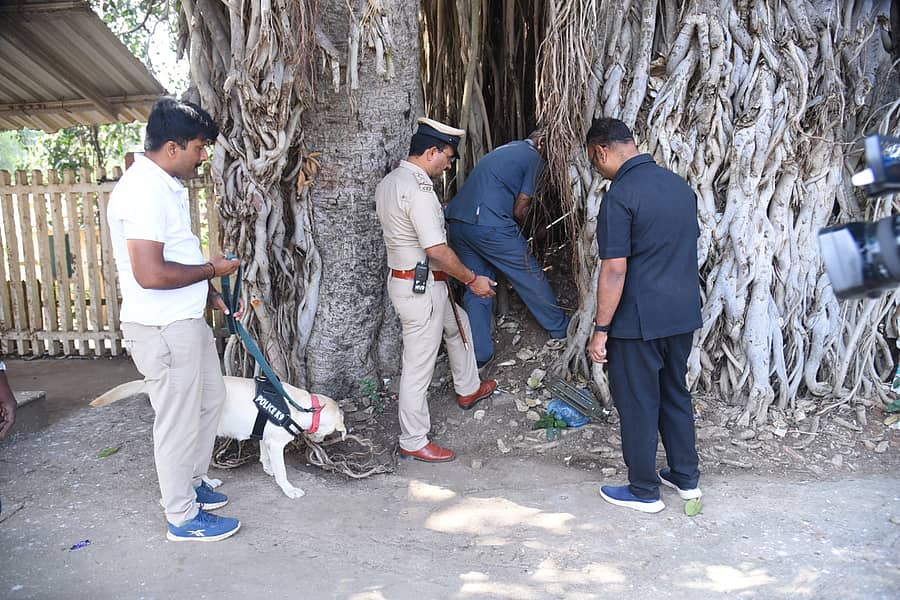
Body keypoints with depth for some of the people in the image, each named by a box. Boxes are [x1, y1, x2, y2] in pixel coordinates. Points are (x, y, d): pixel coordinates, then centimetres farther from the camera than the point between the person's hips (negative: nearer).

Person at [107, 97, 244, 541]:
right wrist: (212, 269, -16)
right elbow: (150, 273, -30)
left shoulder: (165, 185, 11)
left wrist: (211, 295, 15)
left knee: (210, 396, 22)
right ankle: (184, 517, 20)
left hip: (185, 318, 11)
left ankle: (190, 483, 39)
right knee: (178, 420, 2)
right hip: (162, 327, -10)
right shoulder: (144, 190, -23)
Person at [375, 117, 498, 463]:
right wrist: (472, 280, -13)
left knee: (457, 324, 30)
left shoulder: (388, 182, 7)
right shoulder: (419, 190, -23)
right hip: (421, 287, -11)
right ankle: (413, 442, 14)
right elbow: (438, 249, -26)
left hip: (401, 276, 11)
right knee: (419, 365, 1)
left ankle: (468, 390, 48)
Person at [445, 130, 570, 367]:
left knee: (476, 289, 13)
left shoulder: (508, 148, 25)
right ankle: (560, 328, 27)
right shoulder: (534, 158, 2)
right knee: (530, 278, 10)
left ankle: (479, 354, 13)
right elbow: (520, 209, -2)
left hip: (457, 220, 8)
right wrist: (517, 227, 18)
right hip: (489, 225, -7)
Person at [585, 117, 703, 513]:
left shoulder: (620, 195, -18)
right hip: (684, 313, 8)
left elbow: (614, 271, -20)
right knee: (676, 392, 21)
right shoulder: (679, 185, 7)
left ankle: (644, 491, 20)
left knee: (637, 402, 7)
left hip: (640, 319, -8)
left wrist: (601, 329, -14)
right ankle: (686, 477, 33)